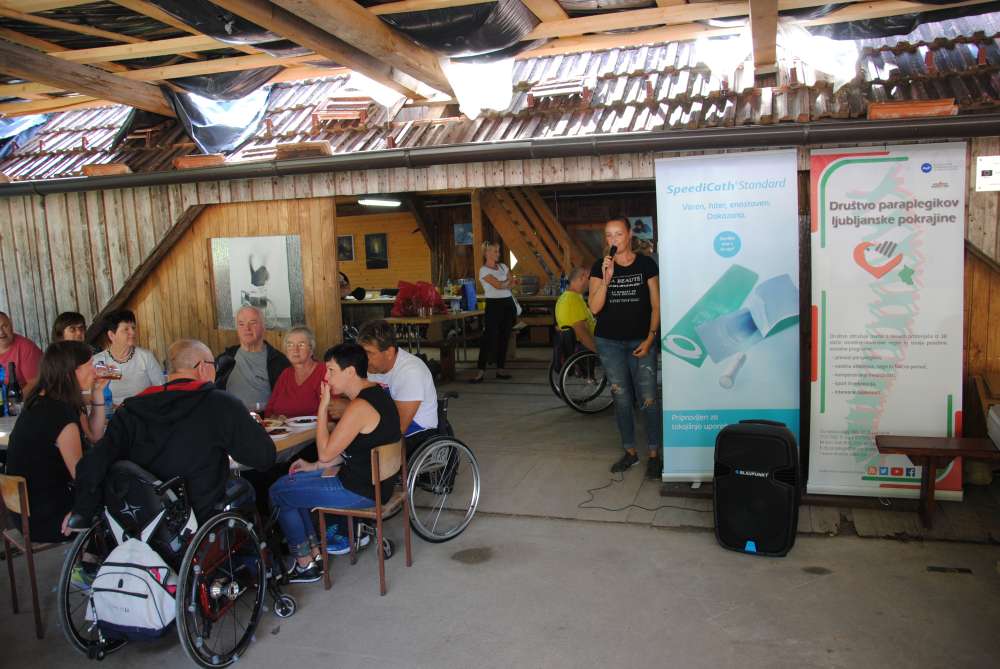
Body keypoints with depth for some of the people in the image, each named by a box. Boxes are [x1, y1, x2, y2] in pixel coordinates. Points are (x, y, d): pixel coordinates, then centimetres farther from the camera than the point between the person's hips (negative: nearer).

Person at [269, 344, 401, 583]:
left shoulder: (360, 407, -25)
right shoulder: (376, 391, 6)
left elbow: (326, 453, -20)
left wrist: (323, 406, -16)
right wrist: (314, 467, 11)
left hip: (361, 490, -10)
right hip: (372, 478, 10)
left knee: (278, 493, 2)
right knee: (290, 481, 20)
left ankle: (306, 564, 14)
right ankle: (315, 552, 23)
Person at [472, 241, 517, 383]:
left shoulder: (503, 266, 14)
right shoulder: (484, 270, -7)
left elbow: (512, 283, 9)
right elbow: (498, 285, -17)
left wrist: (502, 284, -9)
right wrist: (508, 282, 1)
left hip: (508, 303, 6)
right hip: (494, 304, -6)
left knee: (504, 337, 7)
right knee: (489, 337, -10)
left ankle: (500, 369, 14)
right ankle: (481, 372, -7)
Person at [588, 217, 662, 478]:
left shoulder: (646, 264, 0)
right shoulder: (599, 267, 2)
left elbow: (656, 305, 1)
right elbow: (594, 307, -7)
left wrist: (650, 338, -7)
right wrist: (606, 278, -19)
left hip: (641, 341, -2)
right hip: (609, 342, 2)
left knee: (648, 398, -6)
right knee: (621, 398, 7)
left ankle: (654, 454, 6)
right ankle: (630, 451, 19)